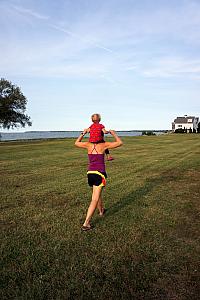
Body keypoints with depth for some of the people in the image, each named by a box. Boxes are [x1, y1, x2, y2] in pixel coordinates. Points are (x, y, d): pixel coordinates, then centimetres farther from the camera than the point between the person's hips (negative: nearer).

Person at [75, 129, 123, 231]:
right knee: (95, 200, -5)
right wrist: (113, 134, 14)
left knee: (97, 193, 29)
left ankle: (101, 211, 51)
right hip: (99, 174, -5)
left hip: (90, 173, 5)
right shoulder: (104, 145, -4)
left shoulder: (88, 144, 5)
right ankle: (86, 224, -9)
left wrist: (83, 133, 28)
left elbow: (76, 143, 23)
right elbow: (120, 143, 2)